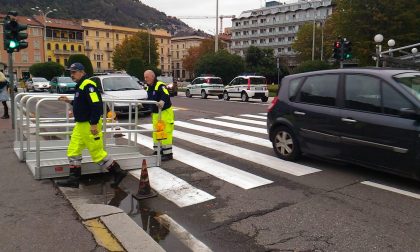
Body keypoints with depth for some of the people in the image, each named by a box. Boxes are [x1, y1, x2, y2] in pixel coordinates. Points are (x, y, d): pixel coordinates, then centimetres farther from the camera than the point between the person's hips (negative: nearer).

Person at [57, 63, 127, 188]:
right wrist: (69, 101, 20)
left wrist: (93, 124, -26)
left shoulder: (88, 85, -17)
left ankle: (118, 172, 9)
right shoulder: (80, 86, 15)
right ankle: (74, 179, 20)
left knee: (98, 153, -4)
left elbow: (96, 105, -25)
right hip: (80, 125, 10)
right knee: (73, 151, 11)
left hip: (90, 126, -10)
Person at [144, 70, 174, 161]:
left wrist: (162, 101, -52)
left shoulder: (160, 85, -16)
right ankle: (157, 151, 26)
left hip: (165, 112, -9)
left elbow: (166, 96, -34)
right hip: (155, 113, 9)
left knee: (165, 132, -8)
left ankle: (168, 153, -2)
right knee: (156, 132, 14)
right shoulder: (148, 88, 12)